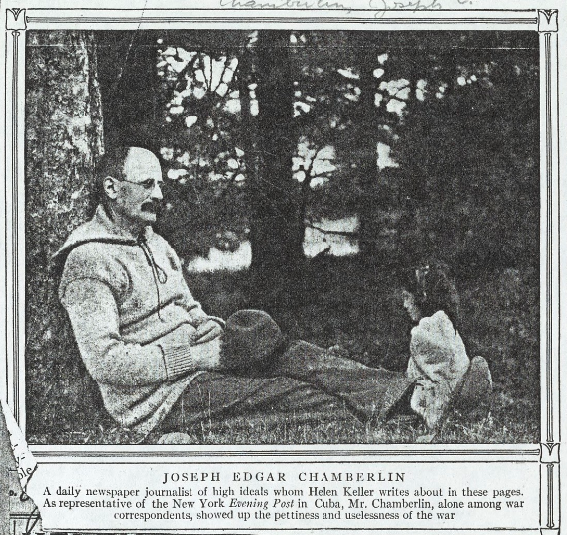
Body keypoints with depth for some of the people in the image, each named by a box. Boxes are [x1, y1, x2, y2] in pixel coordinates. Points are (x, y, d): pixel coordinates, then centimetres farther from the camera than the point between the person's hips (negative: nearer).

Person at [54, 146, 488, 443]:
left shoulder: (154, 243, 19)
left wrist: (220, 333, 0)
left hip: (198, 367, 8)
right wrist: (203, 354, -21)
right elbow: (105, 360, -21)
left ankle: (412, 391, -32)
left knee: (297, 356, -16)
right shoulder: (89, 263, -12)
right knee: (284, 393, -25)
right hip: (157, 401, -8)